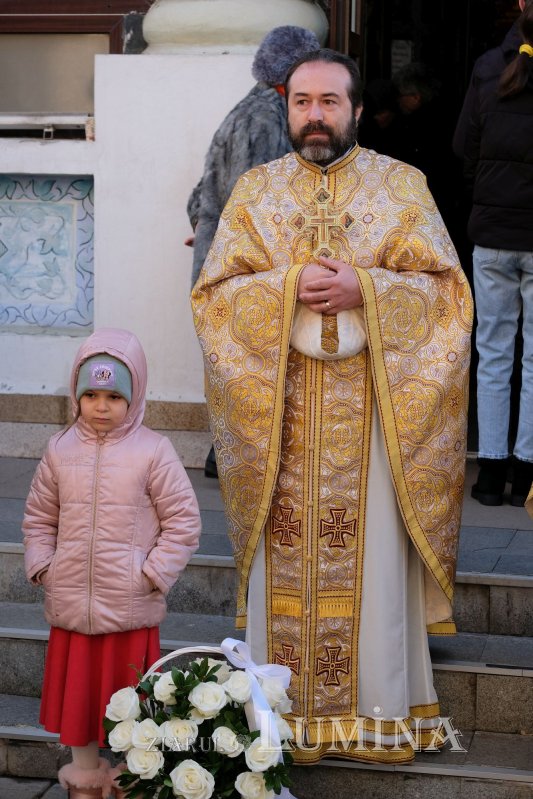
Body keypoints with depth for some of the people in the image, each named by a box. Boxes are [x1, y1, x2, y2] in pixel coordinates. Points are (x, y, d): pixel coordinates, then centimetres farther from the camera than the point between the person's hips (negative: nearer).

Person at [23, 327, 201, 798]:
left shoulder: (153, 451, -7)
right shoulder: (61, 450, 4)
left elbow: (183, 522, -6)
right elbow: (39, 518, 14)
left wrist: (151, 575, -11)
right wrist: (42, 568, 1)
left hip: (131, 609, -3)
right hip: (71, 607, 3)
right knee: (76, 702, 14)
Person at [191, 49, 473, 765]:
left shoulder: (402, 186, 5)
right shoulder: (256, 189, 9)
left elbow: (444, 288, -2)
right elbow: (214, 291, 2)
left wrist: (361, 289, -16)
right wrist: (290, 288, -14)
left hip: (374, 406, -1)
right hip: (280, 408, 1)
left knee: (373, 561, 1)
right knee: (285, 561, 2)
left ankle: (380, 716, 13)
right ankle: (287, 715, 13)